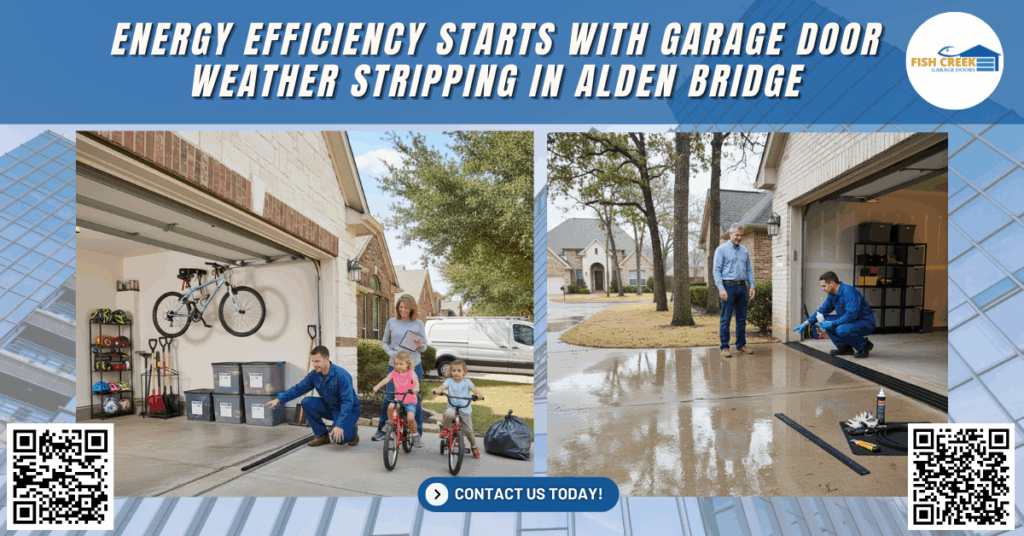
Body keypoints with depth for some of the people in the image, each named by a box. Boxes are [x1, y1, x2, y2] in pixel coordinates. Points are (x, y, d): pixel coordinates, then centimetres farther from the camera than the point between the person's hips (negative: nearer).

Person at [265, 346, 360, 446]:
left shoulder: (341, 375, -27)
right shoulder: (314, 375, -7)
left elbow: (347, 402, -31)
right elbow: (298, 388, 5)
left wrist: (340, 426, -37)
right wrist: (279, 400, -4)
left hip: (349, 409, -7)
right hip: (330, 407, 7)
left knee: (338, 438, -29)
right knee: (307, 402, -15)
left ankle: (352, 431, 9)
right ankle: (322, 435, 0)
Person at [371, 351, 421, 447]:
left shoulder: (411, 373, -5)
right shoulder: (394, 373, 3)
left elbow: (416, 381, -22)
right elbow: (386, 379, -12)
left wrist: (416, 388, -45)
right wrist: (377, 386, -31)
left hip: (410, 400, -2)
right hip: (398, 399, 2)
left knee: (410, 418, -23)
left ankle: (415, 435, 6)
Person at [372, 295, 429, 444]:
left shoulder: (418, 324, 5)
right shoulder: (392, 322, 6)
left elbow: (424, 346, 8)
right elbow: (384, 342, 12)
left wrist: (420, 345, -16)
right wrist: (392, 353, -7)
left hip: (414, 366, -1)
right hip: (394, 365, 1)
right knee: (388, 398, 3)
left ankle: (417, 435, 10)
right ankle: (381, 430, 22)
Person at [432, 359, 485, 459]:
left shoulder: (467, 382, 2)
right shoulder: (449, 381, 2)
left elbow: (473, 389, -12)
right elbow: (442, 386, -14)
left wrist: (478, 394, -35)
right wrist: (438, 390, -39)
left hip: (465, 410, 1)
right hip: (452, 407, 0)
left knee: (468, 430, 1)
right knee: (448, 414, -37)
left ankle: (474, 447, 29)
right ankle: (445, 428, -6)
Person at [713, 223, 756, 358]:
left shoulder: (744, 250, 15)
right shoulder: (722, 249, -2)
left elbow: (749, 270, 19)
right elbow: (716, 270, -7)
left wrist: (751, 286, 7)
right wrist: (721, 288, -16)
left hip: (742, 287, 5)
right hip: (729, 286, -5)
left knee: (742, 318, 9)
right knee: (725, 319, -4)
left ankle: (741, 345, 19)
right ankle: (724, 347, 1)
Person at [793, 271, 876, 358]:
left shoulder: (849, 292, -24)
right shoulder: (832, 296, 4)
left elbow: (851, 315, -31)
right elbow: (822, 311, 14)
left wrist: (832, 323, -26)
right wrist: (806, 323, 5)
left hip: (866, 323, -9)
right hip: (852, 322, 9)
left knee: (841, 330, -33)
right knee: (825, 323, -2)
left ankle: (865, 345, -7)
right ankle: (845, 348, 5)